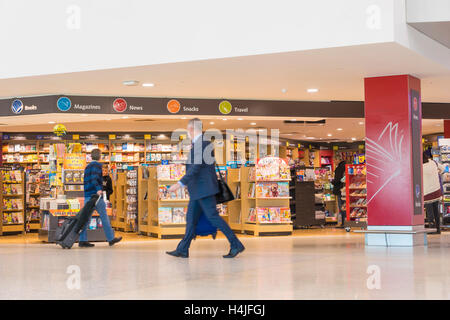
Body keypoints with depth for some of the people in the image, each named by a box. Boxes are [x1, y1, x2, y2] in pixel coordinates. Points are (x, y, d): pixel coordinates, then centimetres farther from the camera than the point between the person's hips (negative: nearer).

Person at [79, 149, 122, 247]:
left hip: (87, 195, 8)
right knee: (104, 216, 0)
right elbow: (94, 178, -20)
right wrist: (98, 189, -30)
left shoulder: (88, 166, 21)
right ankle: (111, 238, 5)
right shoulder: (97, 165, -5)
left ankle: (82, 240, -2)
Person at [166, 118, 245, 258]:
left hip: (204, 188, -10)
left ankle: (236, 245, -6)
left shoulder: (201, 143, -16)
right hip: (198, 190, 10)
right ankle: (183, 249, 16)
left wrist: (180, 184, -25)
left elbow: (196, 168, -23)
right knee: (191, 218, 11)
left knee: (213, 216, -9)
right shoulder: (201, 142, 15)